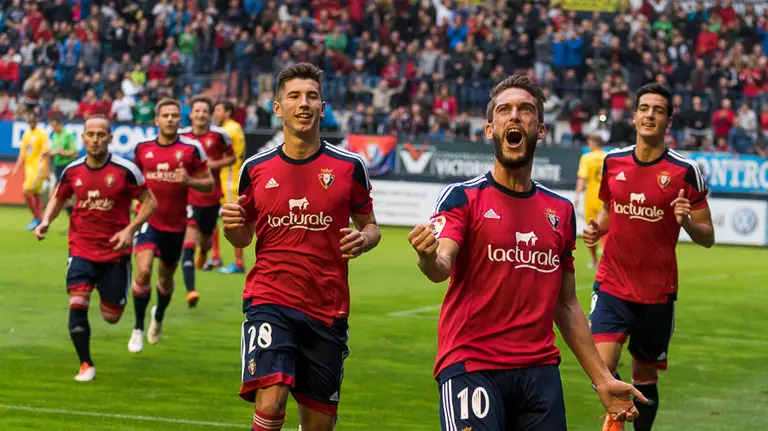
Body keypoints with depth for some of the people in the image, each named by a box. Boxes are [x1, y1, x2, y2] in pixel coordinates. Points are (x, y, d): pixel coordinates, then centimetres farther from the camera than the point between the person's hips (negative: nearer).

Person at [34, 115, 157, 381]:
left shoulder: (126, 170, -10)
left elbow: (150, 202, -2)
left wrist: (130, 229, -16)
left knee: (111, 317, 3)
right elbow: (57, 199, 16)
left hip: (115, 252, -1)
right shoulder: (72, 171, -1)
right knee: (77, 304, -18)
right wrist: (46, 221, -3)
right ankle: (86, 365, -2)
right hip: (82, 249, 1)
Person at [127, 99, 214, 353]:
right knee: (143, 270, -21)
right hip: (149, 220, 0)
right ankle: (138, 329, -6)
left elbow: (209, 184, -2)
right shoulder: (142, 148, 2)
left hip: (176, 224, 0)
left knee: (166, 278, 15)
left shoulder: (191, 149, -5)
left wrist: (189, 180, -20)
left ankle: (159, 316, 47)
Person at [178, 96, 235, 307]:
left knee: (205, 240, 19)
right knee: (189, 242, -17)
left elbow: (231, 157, 7)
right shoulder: (181, 136, -3)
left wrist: (215, 164, -11)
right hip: (188, 195, -2)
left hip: (211, 196, 2)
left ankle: (204, 251, 60)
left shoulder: (219, 135, -5)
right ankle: (190, 290, -23)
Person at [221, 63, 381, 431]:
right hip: (270, 301, -1)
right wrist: (231, 226, -8)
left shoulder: (349, 166, 1)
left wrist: (363, 240, -12)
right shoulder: (256, 168, 4)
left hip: (328, 309, 1)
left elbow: (370, 225, 11)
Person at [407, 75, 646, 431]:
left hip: (540, 371, 4)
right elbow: (441, 268, -18)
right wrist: (428, 257, -41)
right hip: (471, 366, -4)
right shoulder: (463, 198, -1)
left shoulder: (561, 211, 12)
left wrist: (602, 380, 17)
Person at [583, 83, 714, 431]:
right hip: (612, 285, 1)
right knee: (602, 365, -16)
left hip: (658, 291, -1)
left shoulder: (685, 171, -7)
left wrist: (687, 220, -24)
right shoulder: (612, 162, 3)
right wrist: (596, 229, -1)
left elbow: (707, 237, -3)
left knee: (645, 376, 10)